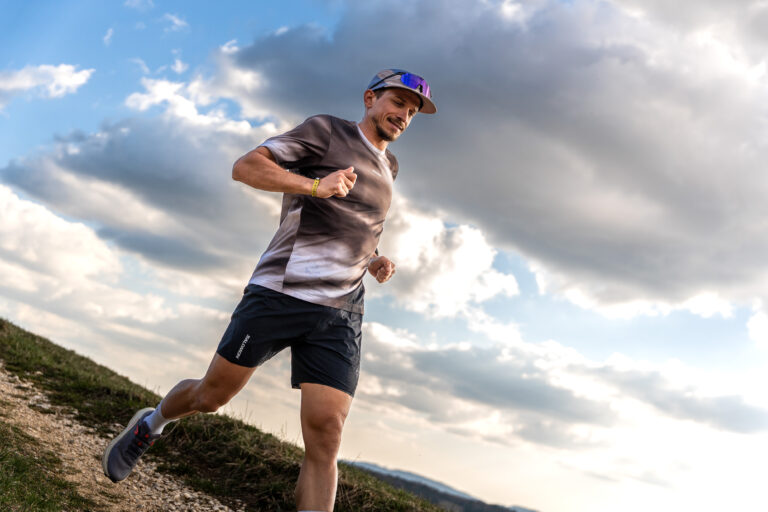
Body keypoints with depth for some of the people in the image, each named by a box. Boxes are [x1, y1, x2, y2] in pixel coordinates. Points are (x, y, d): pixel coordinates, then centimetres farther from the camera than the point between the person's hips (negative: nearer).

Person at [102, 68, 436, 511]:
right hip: (278, 293, -4)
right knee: (212, 396, 9)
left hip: (339, 315, 5)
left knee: (325, 435, -10)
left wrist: (374, 262, 16)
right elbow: (245, 167, -8)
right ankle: (152, 424, 43)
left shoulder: (387, 167, 22)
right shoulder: (326, 130, 2)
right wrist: (315, 186, -20)